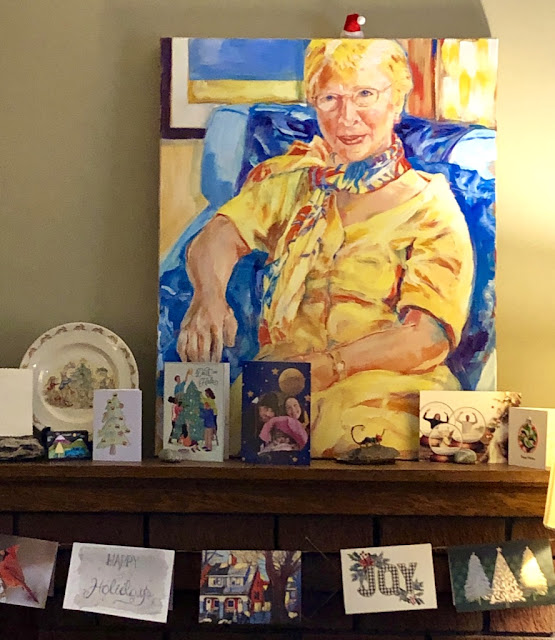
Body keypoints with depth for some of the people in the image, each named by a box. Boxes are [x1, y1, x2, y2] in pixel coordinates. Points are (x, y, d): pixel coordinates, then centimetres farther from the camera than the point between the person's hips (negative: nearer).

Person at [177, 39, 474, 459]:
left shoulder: (431, 207, 1)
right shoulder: (292, 176, 12)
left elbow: (428, 338, -10)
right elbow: (218, 237, -3)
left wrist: (327, 364, -25)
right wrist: (209, 296, -27)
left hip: (382, 386, -3)